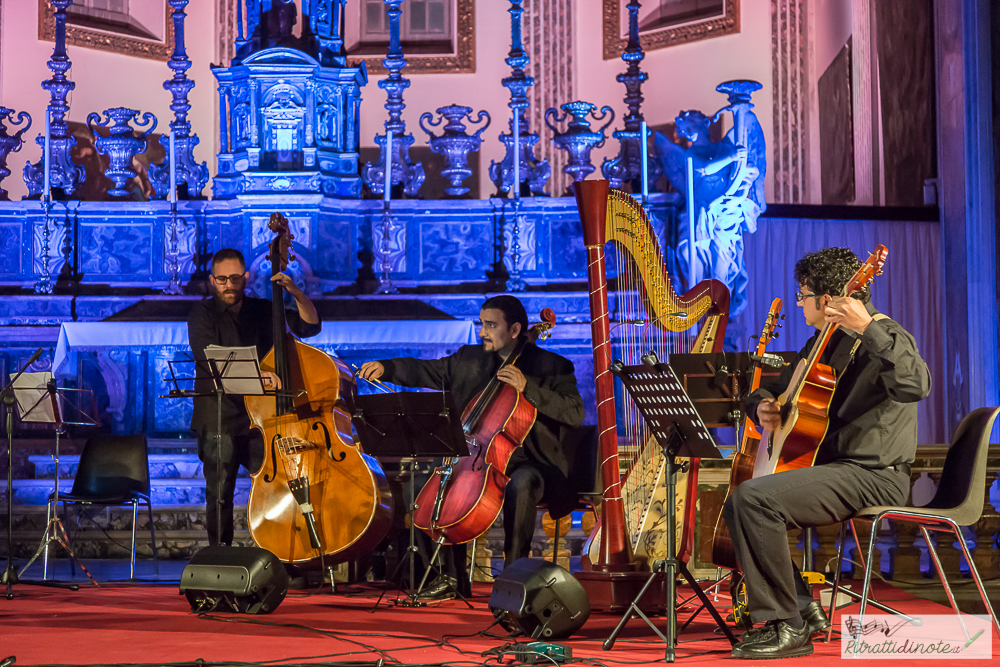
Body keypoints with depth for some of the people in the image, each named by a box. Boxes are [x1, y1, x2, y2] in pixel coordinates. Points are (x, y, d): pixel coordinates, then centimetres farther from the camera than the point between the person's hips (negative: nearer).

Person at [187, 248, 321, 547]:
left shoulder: (262, 310, 13)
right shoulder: (203, 314, 1)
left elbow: (310, 326, 12)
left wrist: (297, 294, -6)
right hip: (220, 418, -2)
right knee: (220, 494, -6)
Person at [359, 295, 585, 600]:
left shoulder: (553, 367, -4)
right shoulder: (470, 359, 11)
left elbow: (575, 414, -17)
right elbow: (428, 371, 17)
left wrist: (527, 388, -24)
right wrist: (386, 368, 1)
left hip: (534, 464, -6)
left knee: (520, 484, -37)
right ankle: (452, 575, -5)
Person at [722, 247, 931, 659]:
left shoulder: (883, 336, -11)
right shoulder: (824, 343, 18)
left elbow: (915, 385, -34)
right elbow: (773, 388, 27)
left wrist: (868, 328, -39)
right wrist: (763, 406, 3)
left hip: (874, 476, -10)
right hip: (834, 467, 10)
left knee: (753, 498, -26)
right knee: (735, 506, 14)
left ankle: (787, 627, -19)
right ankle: (803, 608, 11)